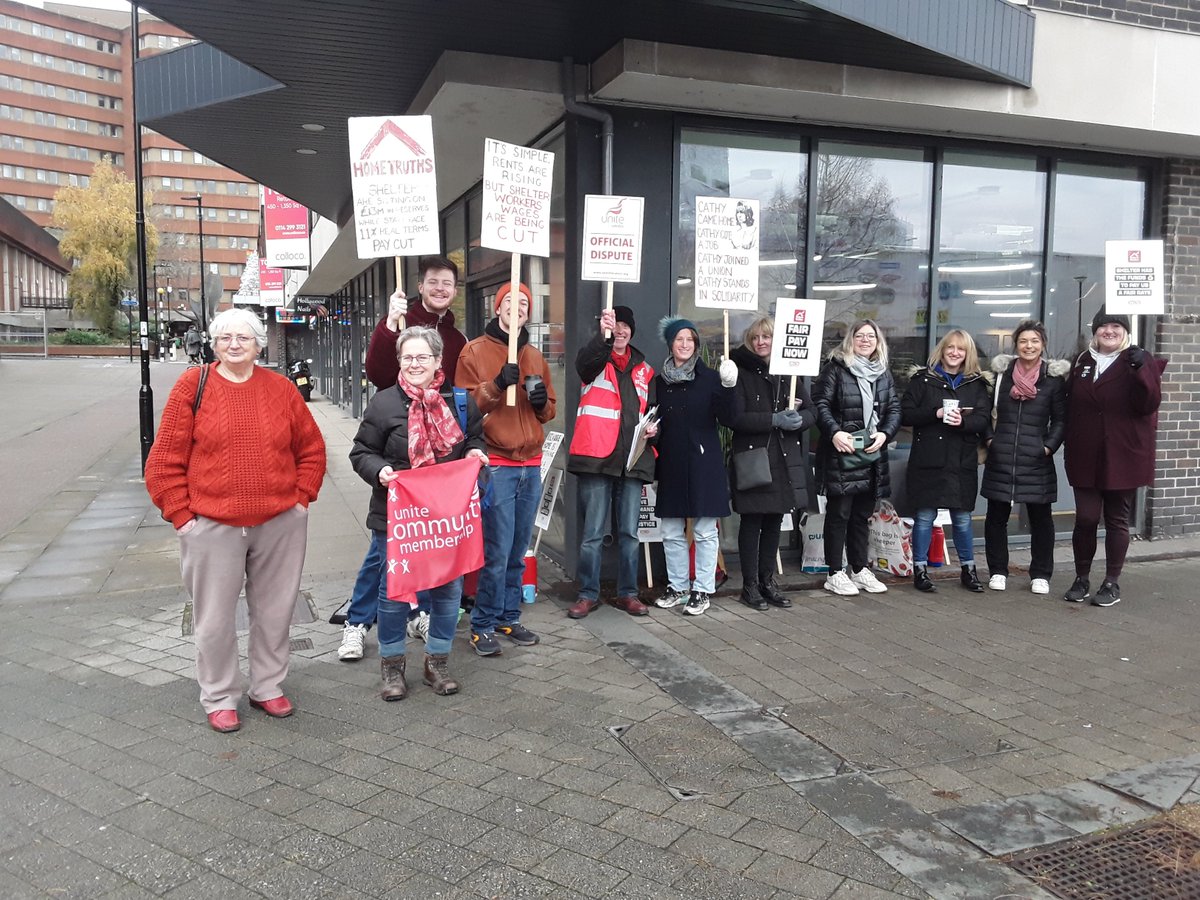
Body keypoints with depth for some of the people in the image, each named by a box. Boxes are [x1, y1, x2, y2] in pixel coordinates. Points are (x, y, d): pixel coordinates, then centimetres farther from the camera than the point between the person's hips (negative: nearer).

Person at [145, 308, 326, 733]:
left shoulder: (281, 388, 5)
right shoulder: (193, 386, -2)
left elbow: (312, 449, 12)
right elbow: (165, 459, -1)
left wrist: (302, 497, 4)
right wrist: (180, 513, -5)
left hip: (281, 523, 2)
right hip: (212, 525, -2)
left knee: (274, 611, 13)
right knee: (215, 618, 7)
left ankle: (268, 687, 31)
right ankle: (219, 697, 25)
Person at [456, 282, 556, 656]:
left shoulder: (535, 356, 16)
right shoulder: (475, 352, 0)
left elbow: (548, 411, 21)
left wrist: (542, 400, -1)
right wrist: (497, 385, -21)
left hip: (531, 465, 6)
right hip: (495, 465, -5)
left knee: (518, 551, 11)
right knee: (497, 551, -7)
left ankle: (508, 617, 24)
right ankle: (483, 625, 7)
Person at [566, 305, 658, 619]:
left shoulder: (643, 369, 17)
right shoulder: (596, 361, 3)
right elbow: (584, 361, -23)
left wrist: (654, 427, 1)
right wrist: (603, 336, -42)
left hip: (632, 460, 4)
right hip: (596, 458, -4)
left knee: (629, 531, 9)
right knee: (592, 532, -1)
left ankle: (627, 593, 20)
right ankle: (588, 593, 10)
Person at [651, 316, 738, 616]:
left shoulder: (709, 378, 0)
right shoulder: (660, 380, 10)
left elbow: (727, 419, -7)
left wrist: (728, 387, -20)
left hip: (703, 462, -4)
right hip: (671, 464, 4)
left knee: (704, 531, 0)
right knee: (671, 532, 8)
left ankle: (703, 590, 9)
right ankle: (677, 587, 21)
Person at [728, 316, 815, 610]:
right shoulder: (741, 373, -3)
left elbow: (811, 412, 6)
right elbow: (736, 417, -14)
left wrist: (797, 419, -16)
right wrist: (775, 419, -22)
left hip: (785, 459, 4)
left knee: (774, 520, 12)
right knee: (752, 522, 2)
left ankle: (767, 580, 24)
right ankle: (750, 585, 12)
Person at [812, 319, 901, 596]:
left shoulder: (883, 373, 14)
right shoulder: (835, 368, -4)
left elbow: (894, 409, 11)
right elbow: (820, 403, -10)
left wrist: (885, 433, -6)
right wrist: (834, 431, -22)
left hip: (873, 455, 6)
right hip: (841, 454, -6)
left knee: (862, 514, 14)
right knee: (839, 513, 0)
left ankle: (860, 570, 25)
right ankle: (835, 574, 8)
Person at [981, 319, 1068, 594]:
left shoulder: (1053, 379, 1)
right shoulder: (1001, 373, 5)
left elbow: (1060, 420, 5)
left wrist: (1049, 446, -6)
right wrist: (989, 439, 2)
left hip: (1036, 460, -1)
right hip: (1000, 457, 1)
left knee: (1040, 517, 6)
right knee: (996, 516, 6)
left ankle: (1040, 575, 18)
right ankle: (997, 571, 18)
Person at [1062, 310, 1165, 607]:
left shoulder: (1140, 361, -3)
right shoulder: (1082, 361, 9)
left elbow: (1148, 405, -14)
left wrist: (1142, 370, -26)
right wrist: (1069, 448, 8)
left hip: (1123, 457, -3)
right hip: (1086, 458, 3)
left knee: (1117, 520, 6)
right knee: (1085, 519, 4)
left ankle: (1112, 584, 16)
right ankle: (1082, 580, 18)